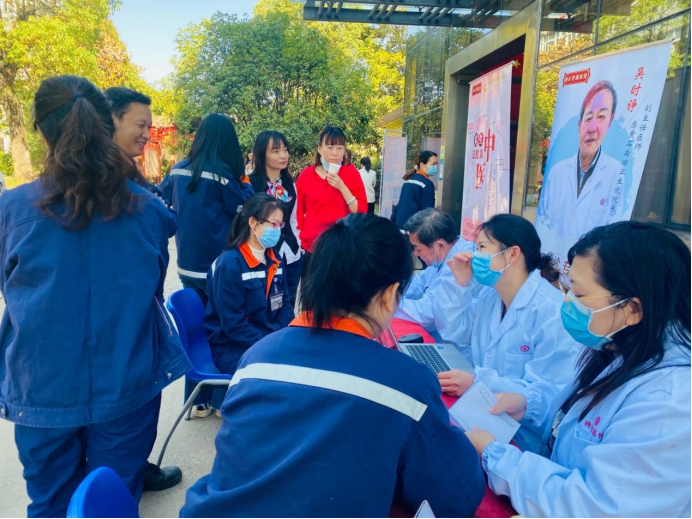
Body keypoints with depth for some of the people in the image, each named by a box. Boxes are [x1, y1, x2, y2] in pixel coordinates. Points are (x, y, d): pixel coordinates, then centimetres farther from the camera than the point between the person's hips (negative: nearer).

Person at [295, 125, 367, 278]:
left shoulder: (352, 173, -1)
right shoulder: (305, 175, 1)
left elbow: (361, 212, -7)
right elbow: (298, 213, 10)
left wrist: (342, 187, -16)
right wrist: (300, 240, 5)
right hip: (311, 247, 1)